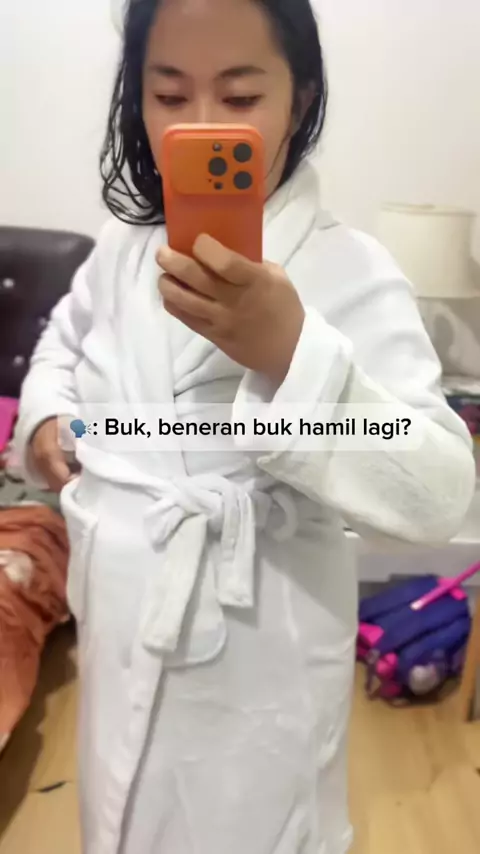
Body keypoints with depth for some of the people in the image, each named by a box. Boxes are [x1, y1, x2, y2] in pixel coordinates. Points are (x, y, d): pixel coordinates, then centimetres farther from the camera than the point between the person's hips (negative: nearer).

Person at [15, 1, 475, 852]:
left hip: (254, 665, -5)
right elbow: (66, 335, 23)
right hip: (121, 636, 6)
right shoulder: (122, 249, 0)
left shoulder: (349, 270, -18)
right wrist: (44, 413, 3)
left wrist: (291, 351, -40)